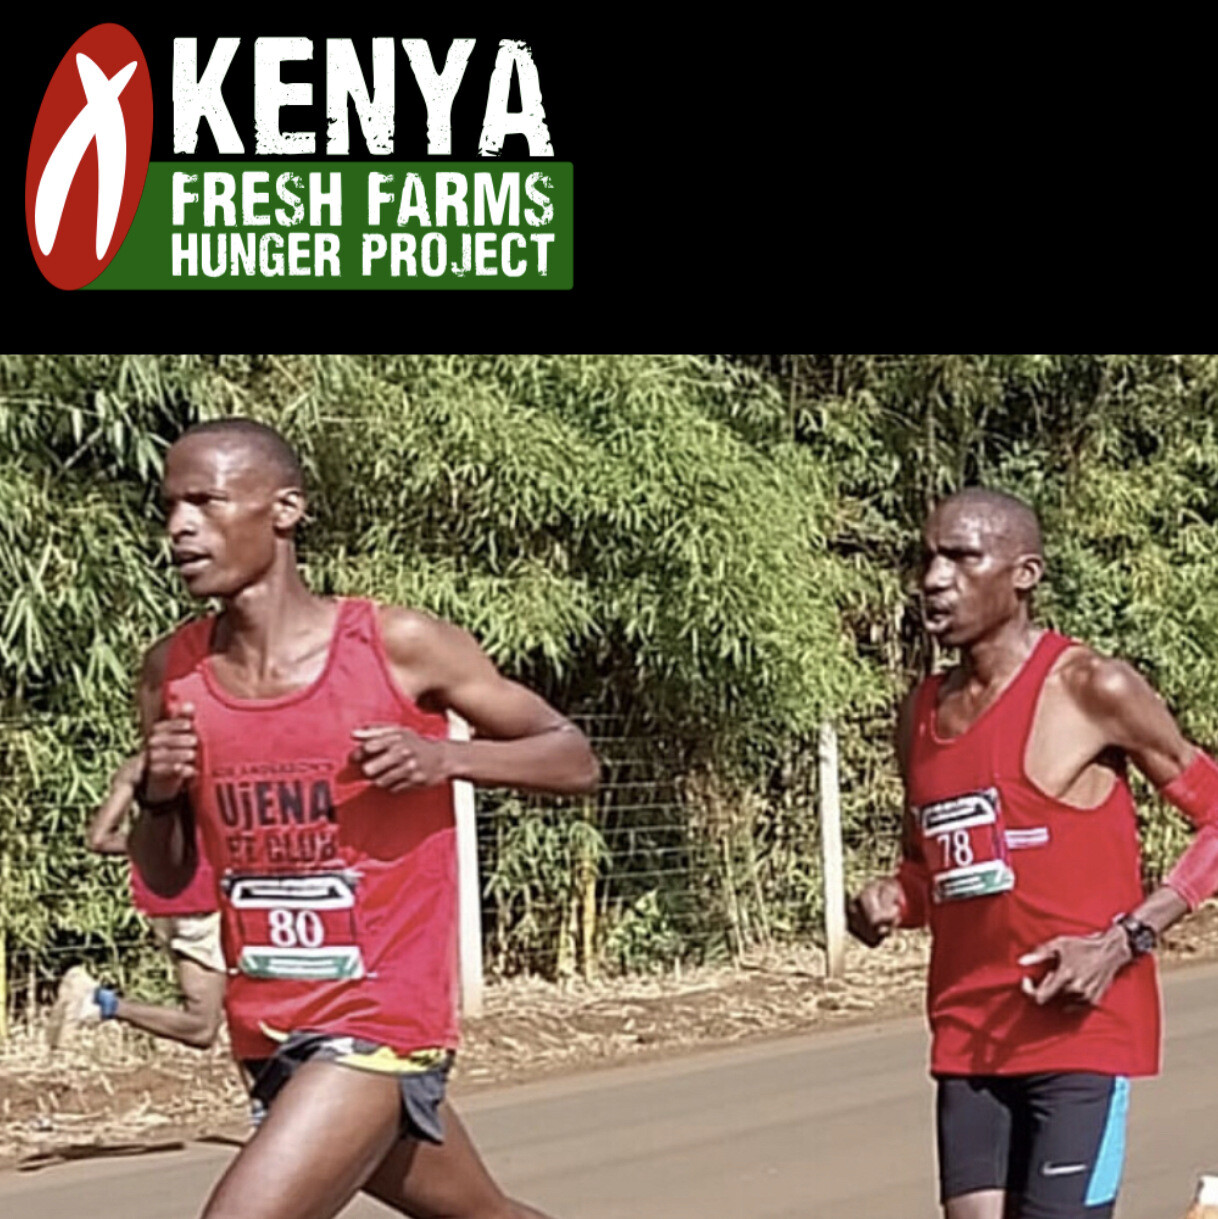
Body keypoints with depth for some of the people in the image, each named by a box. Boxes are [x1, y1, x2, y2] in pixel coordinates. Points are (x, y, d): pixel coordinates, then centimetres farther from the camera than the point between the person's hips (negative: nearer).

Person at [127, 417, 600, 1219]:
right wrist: (159, 794, -10)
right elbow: (167, 878, 11)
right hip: (269, 1033, 6)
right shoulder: (173, 673, 1)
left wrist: (447, 758, -19)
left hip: (379, 1024, -6)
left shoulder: (400, 646, -11)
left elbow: (575, 760, -1)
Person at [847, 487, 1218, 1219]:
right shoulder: (922, 716, 11)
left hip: (1081, 1027, -6)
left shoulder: (1091, 690, -8)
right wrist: (891, 903, 1)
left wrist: (1126, 940, -16)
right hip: (968, 1035, 6)